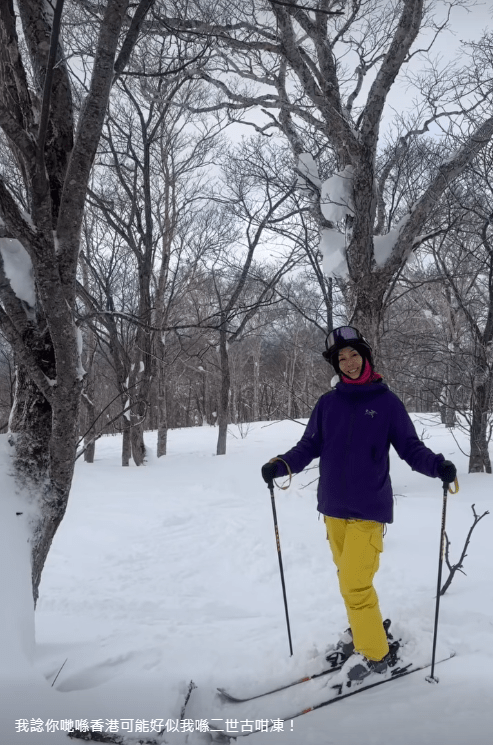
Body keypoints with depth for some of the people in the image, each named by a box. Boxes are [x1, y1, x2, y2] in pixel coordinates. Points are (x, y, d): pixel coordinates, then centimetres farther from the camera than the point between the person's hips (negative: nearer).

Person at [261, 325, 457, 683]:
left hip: (369, 508, -4)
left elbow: (410, 447, -3)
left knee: (355, 583, -7)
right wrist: (282, 464, -11)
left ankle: (375, 652, 12)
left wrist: (438, 465, -20)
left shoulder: (387, 401, -3)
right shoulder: (327, 404, 5)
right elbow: (310, 446, 5)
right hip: (334, 506, 4)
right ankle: (364, 630, 35)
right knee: (349, 579, 13)